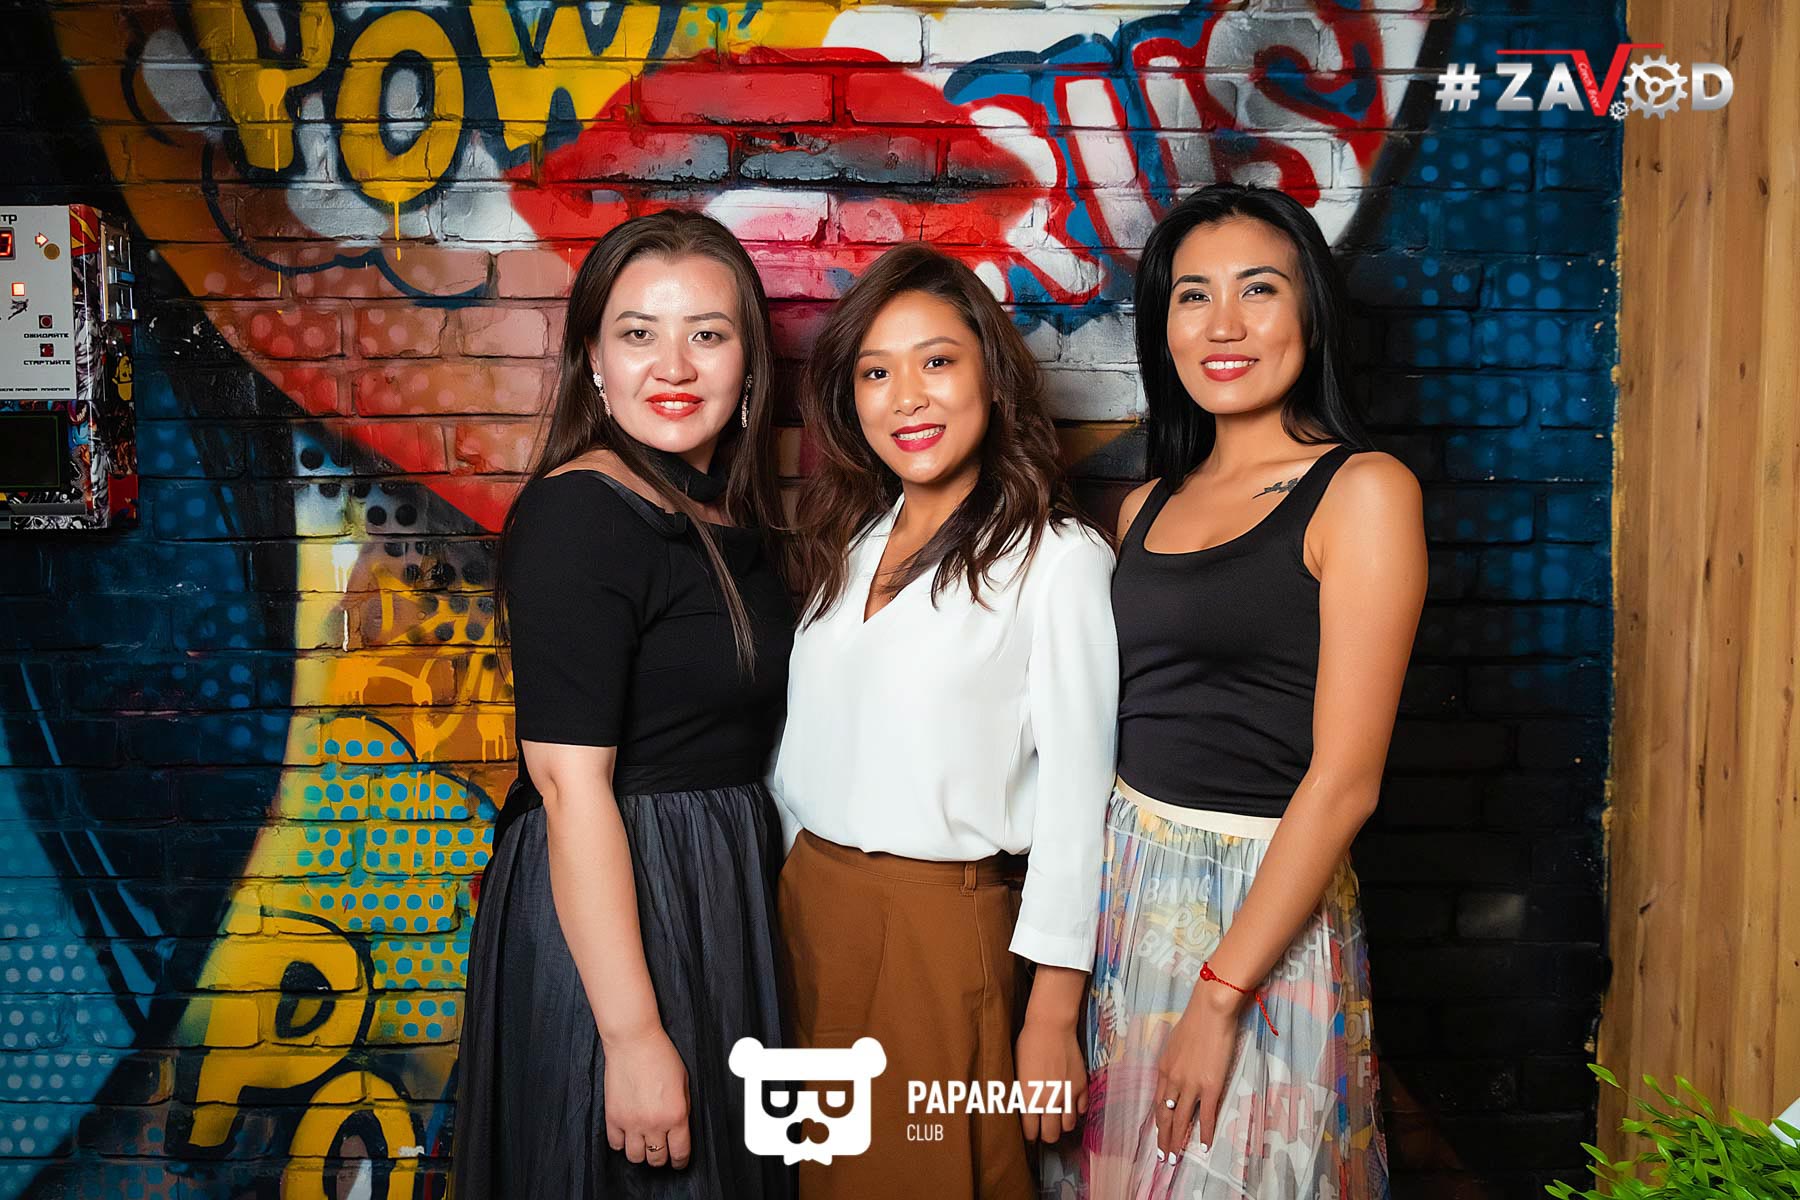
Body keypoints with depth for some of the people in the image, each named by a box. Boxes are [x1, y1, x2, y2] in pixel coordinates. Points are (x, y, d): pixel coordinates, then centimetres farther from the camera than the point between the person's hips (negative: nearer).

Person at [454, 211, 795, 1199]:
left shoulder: (730, 515, 7)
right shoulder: (580, 513, -18)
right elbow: (571, 783, -23)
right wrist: (632, 1034, -24)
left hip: (723, 898, 9)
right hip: (602, 920, -8)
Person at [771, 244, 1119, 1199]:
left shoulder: (1056, 558, -12)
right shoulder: (850, 543, 7)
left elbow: (1074, 788, -13)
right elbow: (806, 744, 11)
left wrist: (1052, 1013, -12)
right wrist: (787, 893, 11)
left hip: (940, 928, -6)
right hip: (806, 908, 6)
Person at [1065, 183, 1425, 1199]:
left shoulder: (1363, 489, -10)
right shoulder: (1148, 505, 8)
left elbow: (1345, 778, -15)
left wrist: (1220, 993, -17)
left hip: (1268, 898, -5)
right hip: (1124, 877, 6)